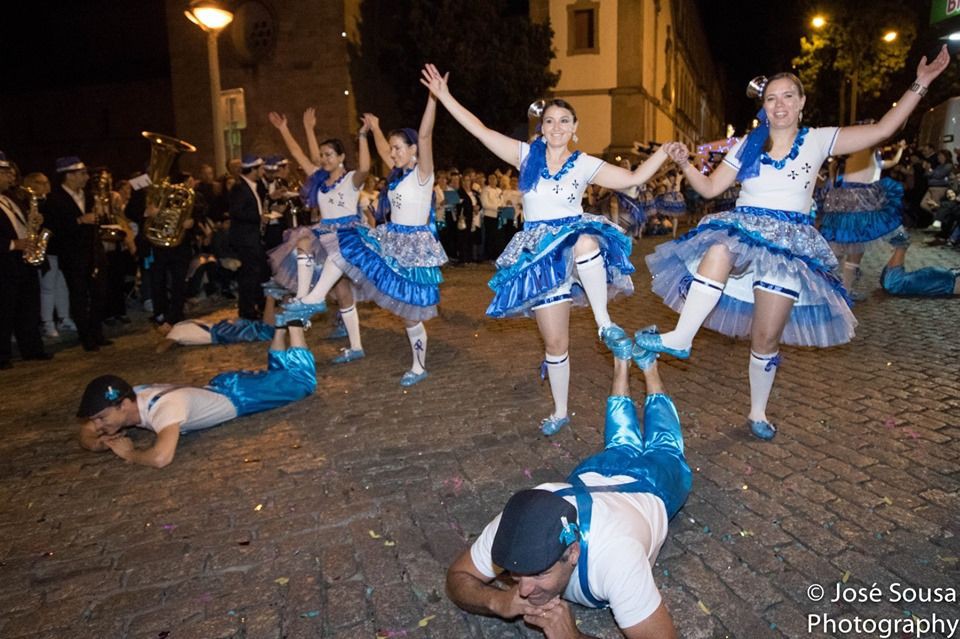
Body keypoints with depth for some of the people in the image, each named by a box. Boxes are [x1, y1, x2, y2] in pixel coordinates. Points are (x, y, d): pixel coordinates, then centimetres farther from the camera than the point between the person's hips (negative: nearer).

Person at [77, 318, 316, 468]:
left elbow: (161, 457, -55)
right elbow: (86, 434, 1)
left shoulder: (165, 407, -40)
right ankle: (281, 325, 33)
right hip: (219, 388, 7)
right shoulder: (128, 396, -16)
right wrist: (101, 442, -23)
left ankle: (292, 320, 13)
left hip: (237, 395, -7)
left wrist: (129, 453, -35)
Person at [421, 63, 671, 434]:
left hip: (575, 239, -1)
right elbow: (479, 129, 4)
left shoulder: (585, 165, 4)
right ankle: (559, 413, 22)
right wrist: (443, 95, 2)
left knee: (587, 241, -43)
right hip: (539, 251, 1)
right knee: (555, 342, 2)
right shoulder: (527, 155, 5)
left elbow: (635, 178, 4)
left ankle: (604, 323, -25)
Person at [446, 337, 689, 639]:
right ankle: (622, 362, 52)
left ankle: (648, 365, 47)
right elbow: (458, 576, -25)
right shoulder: (512, 526, -40)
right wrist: (498, 600, -45)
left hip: (649, 483, -2)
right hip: (593, 473, 2)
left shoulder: (615, 556, -53)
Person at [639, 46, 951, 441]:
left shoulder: (817, 141, 6)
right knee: (719, 250, -41)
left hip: (790, 243, 0)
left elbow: (883, 130, 1)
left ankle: (758, 413, 18)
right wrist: (684, 164, -6)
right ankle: (680, 339, -37)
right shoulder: (747, 146, 10)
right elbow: (710, 188, 9)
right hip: (741, 230, 1)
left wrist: (920, 84, -2)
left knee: (767, 337, -1)